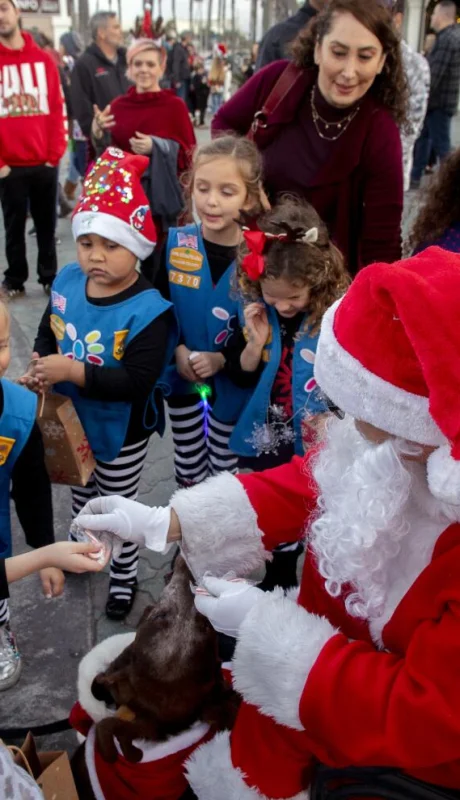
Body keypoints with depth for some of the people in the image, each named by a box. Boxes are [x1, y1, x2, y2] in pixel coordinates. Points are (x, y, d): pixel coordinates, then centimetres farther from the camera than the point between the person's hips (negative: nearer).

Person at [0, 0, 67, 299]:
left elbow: (57, 108, 5)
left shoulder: (44, 59, 6)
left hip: (45, 163, 1)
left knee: (47, 225, 9)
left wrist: (55, 153, -3)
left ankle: (50, 277, 21)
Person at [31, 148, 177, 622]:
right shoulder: (67, 281, -9)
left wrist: (72, 372, -36)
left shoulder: (148, 310, -29)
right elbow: (47, 332, 6)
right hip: (71, 422, 6)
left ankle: (123, 577, 42)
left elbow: (138, 381, -35)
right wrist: (41, 366, -15)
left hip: (120, 433, -5)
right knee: (81, 492, 30)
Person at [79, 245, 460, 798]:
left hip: (409, 750, -5)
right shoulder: (392, 443, -18)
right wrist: (161, 523, -7)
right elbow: (300, 487, -2)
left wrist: (263, 627, -25)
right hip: (342, 659, 6)